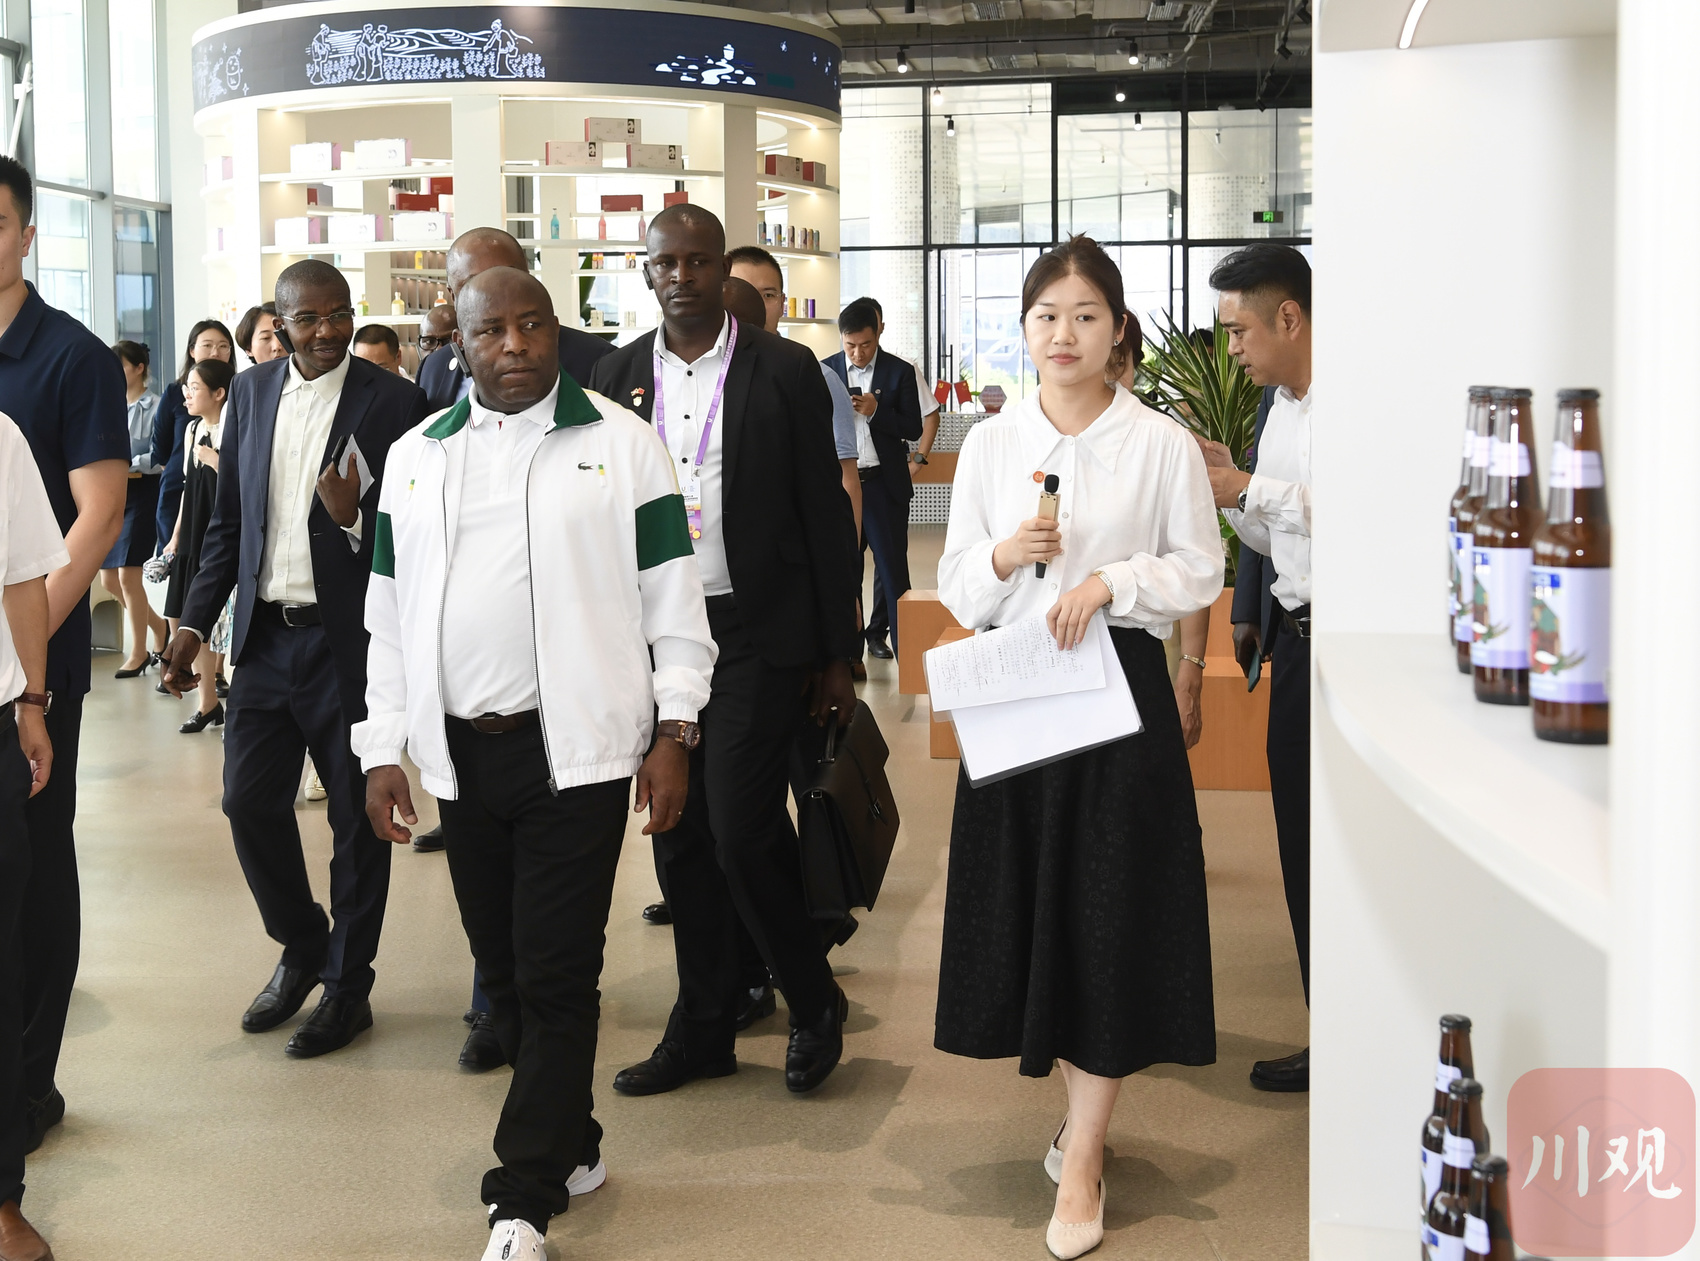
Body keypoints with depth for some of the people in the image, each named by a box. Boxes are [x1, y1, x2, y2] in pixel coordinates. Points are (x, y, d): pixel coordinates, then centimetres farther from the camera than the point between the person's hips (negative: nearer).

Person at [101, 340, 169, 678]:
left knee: (128, 576, -7)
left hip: (141, 494, -6)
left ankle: (139, 651, 8)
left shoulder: (154, 406, -7)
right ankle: (157, 625, 29)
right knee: (109, 579, 7)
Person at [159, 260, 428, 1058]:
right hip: (265, 635, 5)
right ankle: (302, 947, 30)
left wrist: (353, 517, -25)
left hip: (349, 640, -4)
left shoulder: (392, 401, -6)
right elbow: (229, 521, 12)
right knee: (249, 800, 5)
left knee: (357, 816, 5)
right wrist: (196, 620, 6)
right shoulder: (250, 393, 9)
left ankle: (347, 985, 20)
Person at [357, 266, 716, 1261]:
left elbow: (673, 599, 0)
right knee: (503, 970, 11)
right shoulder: (417, 458, 11)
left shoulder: (622, 443, 0)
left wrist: (673, 732, -5)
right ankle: (572, 1146, 29)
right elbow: (390, 615, 13)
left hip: (577, 751, -4)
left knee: (557, 975, -3)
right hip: (461, 754, 4)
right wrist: (384, 749, 8)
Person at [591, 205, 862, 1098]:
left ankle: (813, 1002, 12)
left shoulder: (784, 371, -2)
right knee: (680, 839, 9)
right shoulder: (616, 376, 8)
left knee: (740, 826, -11)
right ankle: (703, 1030, 23)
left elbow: (824, 513, -1)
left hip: (757, 632, -4)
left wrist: (837, 655, -3)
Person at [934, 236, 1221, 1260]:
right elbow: (957, 590, 8)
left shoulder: (1164, 444, -1)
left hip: (1121, 689, -2)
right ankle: (1084, 1103, 29)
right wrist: (1002, 558, -13)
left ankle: (1082, 1162, 7)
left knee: (1110, 915, -2)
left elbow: (1203, 573, 1)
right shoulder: (991, 443, 7)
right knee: (1031, 906, 6)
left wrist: (1111, 579, -15)